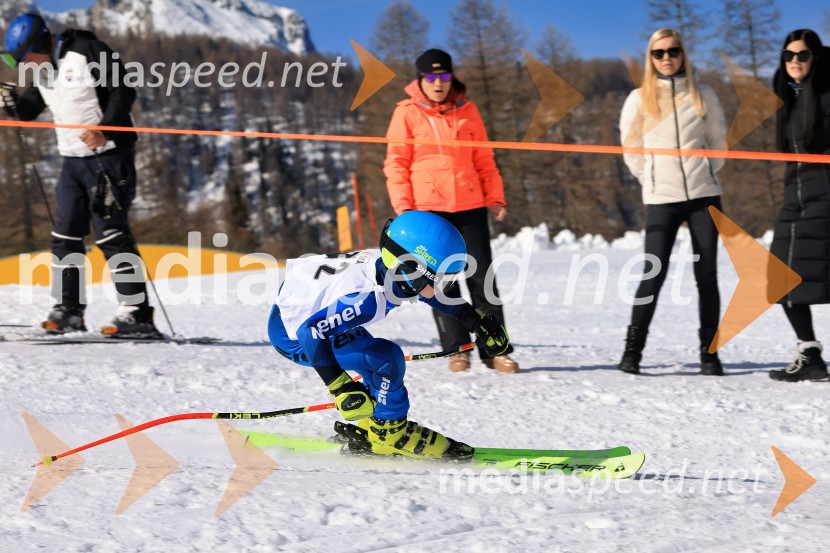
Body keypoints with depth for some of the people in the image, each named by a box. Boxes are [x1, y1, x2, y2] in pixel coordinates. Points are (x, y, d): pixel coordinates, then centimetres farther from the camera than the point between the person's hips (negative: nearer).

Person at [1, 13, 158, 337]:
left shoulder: (86, 52, -14)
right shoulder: (42, 70, 10)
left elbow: (123, 92, -15)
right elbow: (30, 110, 17)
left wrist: (105, 131, -26)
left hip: (107, 156, -8)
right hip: (73, 160, 8)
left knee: (110, 233, -11)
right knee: (65, 235, 7)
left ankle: (137, 315, -10)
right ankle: (68, 311, 14)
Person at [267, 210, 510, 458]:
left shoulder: (394, 269, -11)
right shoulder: (367, 298, -36)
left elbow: (433, 294, 10)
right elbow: (311, 334, -40)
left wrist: (476, 319, 9)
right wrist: (340, 388, -37)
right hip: (292, 335, -9)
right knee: (387, 359, -18)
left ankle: (369, 428, 27)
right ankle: (390, 434, -1)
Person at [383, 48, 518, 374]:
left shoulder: (467, 110, 10)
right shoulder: (407, 113, 2)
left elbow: (484, 160, 15)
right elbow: (396, 164, 1)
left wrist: (495, 198, 7)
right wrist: (403, 207, -8)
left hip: (470, 207, 2)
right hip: (428, 209, -2)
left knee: (482, 279, 0)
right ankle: (457, 349, 10)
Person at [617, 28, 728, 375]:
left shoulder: (702, 96, 7)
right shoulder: (640, 99, 3)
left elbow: (717, 142, 16)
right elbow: (632, 150, 9)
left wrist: (702, 174, 11)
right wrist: (653, 180, 10)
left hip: (704, 195, 2)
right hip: (661, 199, -2)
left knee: (707, 275, 1)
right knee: (654, 274, -9)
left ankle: (709, 352, 6)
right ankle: (633, 351, -2)